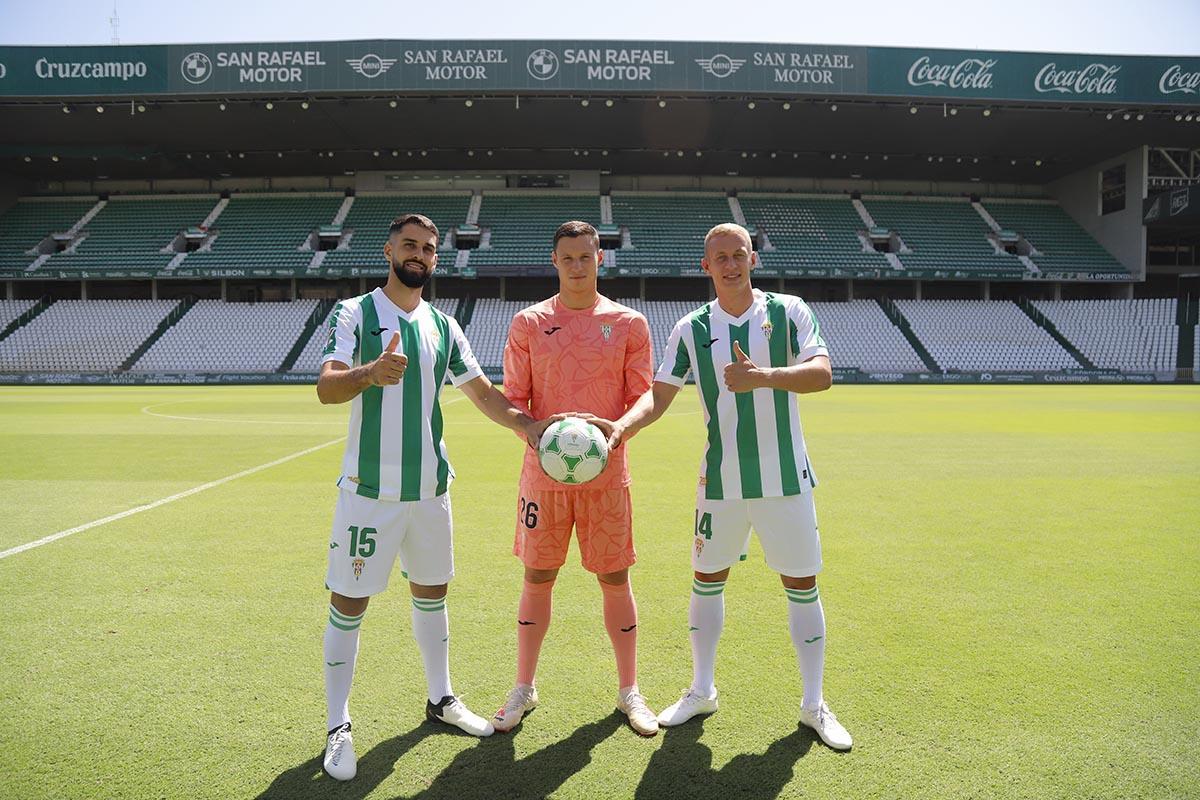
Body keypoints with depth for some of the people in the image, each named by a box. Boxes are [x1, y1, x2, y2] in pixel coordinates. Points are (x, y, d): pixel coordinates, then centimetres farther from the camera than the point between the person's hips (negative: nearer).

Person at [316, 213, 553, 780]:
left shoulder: (444, 327, 10)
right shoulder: (353, 314, -4)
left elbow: (484, 393, 14)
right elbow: (326, 388, -16)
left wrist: (530, 426, -2)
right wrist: (371, 373, -36)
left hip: (431, 487, 5)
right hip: (368, 489, -5)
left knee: (431, 593, 16)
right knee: (348, 604, 1)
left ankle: (441, 700, 33)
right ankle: (338, 728, 16)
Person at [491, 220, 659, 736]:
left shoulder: (629, 324, 4)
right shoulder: (528, 323, 5)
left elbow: (643, 398, 3)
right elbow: (513, 398, 4)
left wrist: (618, 428, -17)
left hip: (606, 475, 0)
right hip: (544, 473, 1)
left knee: (615, 579, 7)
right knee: (537, 579, 8)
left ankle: (629, 690, 24)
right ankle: (524, 688, 26)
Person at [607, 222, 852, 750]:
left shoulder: (788, 311, -2)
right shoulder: (691, 329, 2)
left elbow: (822, 374, -13)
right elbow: (659, 394, -3)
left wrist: (760, 376, -29)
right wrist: (624, 424, -23)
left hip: (786, 478, -1)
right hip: (720, 481, 2)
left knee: (802, 586, 6)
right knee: (707, 580, 10)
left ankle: (814, 704, 24)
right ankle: (701, 691, 31)